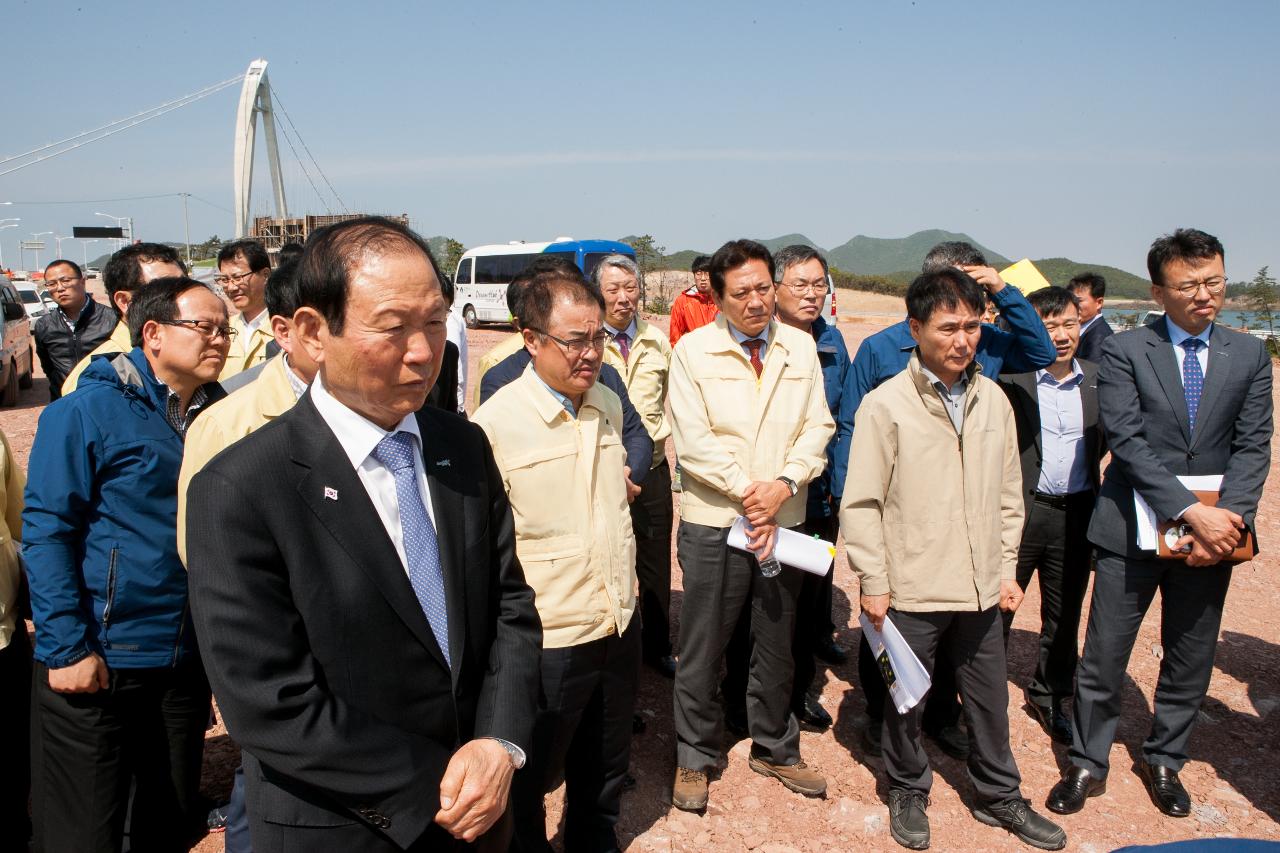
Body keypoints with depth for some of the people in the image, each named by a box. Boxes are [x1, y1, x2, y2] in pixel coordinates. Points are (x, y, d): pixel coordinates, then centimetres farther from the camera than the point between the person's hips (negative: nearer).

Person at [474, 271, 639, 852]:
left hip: (620, 625, 6)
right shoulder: (494, 424, -17)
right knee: (530, 782, 16)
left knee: (606, 767, 24)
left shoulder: (608, 405, 3)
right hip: (548, 638, -6)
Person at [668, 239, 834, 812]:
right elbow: (694, 442, -11)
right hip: (714, 523, -3)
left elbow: (817, 427, 1)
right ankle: (694, 758, 26)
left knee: (777, 644, 16)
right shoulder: (693, 350, -5)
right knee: (702, 648, 7)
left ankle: (774, 749, 35)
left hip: (784, 521, 3)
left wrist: (784, 485, -14)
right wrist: (748, 492, -16)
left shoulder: (800, 347, 5)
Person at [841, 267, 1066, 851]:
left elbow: (1008, 495, 11)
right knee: (906, 698, 12)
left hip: (980, 589, 4)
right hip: (911, 590, -4)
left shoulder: (993, 399, 3)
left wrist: (1006, 570, 10)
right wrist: (872, 583, -9)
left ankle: (998, 796, 38)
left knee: (990, 698, 18)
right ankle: (908, 792, 35)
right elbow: (860, 503, -9)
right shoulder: (885, 405, -11)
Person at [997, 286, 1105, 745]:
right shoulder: (1010, 377, -9)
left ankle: (1049, 697, 36)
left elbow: (1101, 442, 14)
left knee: (1064, 616, 17)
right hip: (1019, 510, -4)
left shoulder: (1098, 379, 4)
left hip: (1076, 513, 4)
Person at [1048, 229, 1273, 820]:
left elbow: (1253, 447, 0)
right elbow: (1128, 443, -13)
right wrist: (1192, 512, -20)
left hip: (1214, 532, 3)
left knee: (1190, 660, 15)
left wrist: (1228, 519, -16)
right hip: (1134, 529, -3)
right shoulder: (1123, 351, -5)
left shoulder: (1249, 355, 6)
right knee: (1103, 658, 4)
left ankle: (1163, 760, 36)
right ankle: (1088, 765, 24)